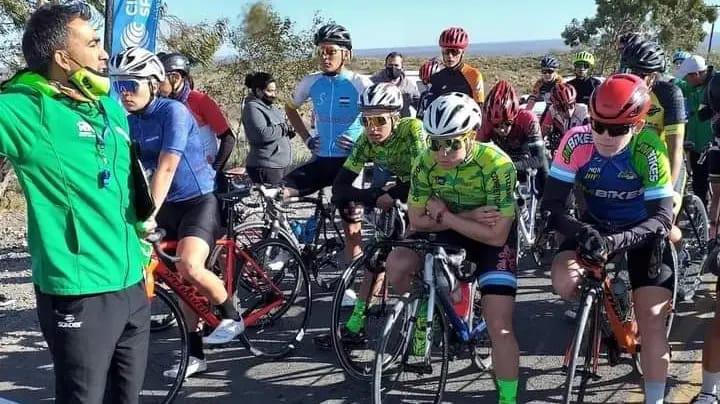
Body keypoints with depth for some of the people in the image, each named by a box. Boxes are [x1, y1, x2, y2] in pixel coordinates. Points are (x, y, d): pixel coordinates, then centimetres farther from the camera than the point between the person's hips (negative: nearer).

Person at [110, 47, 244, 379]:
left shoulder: (173, 111, -18)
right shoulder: (128, 121, 2)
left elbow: (166, 168, -26)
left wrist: (149, 216, -32)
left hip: (200, 200, -7)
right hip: (170, 205, 7)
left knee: (190, 267, -27)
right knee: (184, 281, 10)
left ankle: (231, 316, -1)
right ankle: (195, 354, 22)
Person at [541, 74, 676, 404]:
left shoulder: (649, 150, -27)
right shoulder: (577, 142, -24)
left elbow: (662, 218, -27)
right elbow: (551, 204, -22)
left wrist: (615, 241, -43)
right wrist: (579, 231, -42)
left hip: (642, 232, -2)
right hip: (595, 226, 2)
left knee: (652, 323, -9)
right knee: (564, 282, -25)